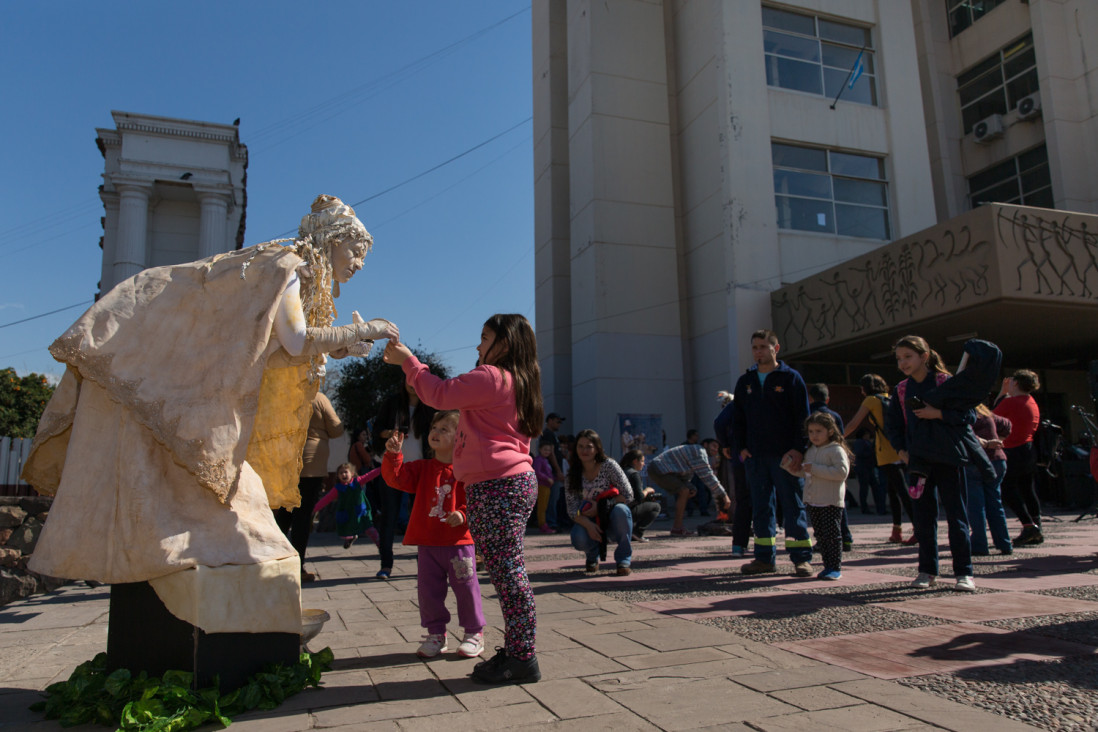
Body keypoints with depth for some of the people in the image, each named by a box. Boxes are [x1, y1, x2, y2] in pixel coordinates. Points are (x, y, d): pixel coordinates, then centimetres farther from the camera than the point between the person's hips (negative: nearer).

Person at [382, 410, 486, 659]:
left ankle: (474, 633, 20)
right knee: (428, 590, 10)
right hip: (428, 542, 4)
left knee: (466, 587, 3)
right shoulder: (423, 468, 9)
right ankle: (436, 634, 26)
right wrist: (393, 454, -14)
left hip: (459, 541, -4)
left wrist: (464, 514, -22)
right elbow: (397, 478, -1)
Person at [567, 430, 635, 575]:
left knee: (621, 510, -35)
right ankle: (593, 557, 8)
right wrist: (588, 525, -28)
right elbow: (572, 510, -10)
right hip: (589, 521, 1)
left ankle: (623, 560, -13)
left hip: (612, 521, -1)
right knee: (579, 538, -32)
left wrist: (600, 506, -19)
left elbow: (628, 496, -16)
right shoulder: (573, 474, -6)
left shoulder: (608, 465, -12)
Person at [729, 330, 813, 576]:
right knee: (761, 506, 7)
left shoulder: (791, 378, 1)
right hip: (755, 456, 4)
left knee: (793, 505, 1)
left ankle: (802, 558, 8)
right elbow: (737, 418, 15)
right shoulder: (745, 381, 13)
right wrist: (742, 447, 4)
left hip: (785, 455, -4)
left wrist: (798, 449, -12)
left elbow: (803, 417, -3)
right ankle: (765, 557, 15)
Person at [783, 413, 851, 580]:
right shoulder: (810, 451, 15)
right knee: (820, 535, 11)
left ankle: (835, 568, 2)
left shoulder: (836, 450, -9)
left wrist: (816, 469, -22)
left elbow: (842, 472, -21)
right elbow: (805, 473, 26)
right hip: (812, 502, 8)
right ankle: (828, 566, 19)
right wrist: (793, 469, 5)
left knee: (832, 535, -4)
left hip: (831, 502, -8)